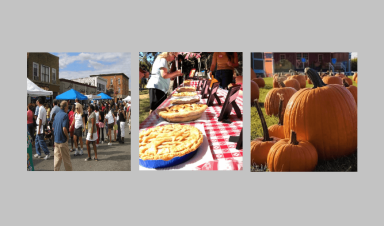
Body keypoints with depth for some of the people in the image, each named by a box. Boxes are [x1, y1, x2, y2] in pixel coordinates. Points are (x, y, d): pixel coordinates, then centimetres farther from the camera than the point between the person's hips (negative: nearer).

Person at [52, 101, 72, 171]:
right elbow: (64, 129, -22)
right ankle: (69, 170, 14)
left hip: (56, 139, 7)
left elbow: (53, 127, 15)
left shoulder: (56, 114, 10)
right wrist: (67, 136, -8)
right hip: (62, 140, -7)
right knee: (66, 158, 4)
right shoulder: (65, 115, -15)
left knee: (57, 157, 13)